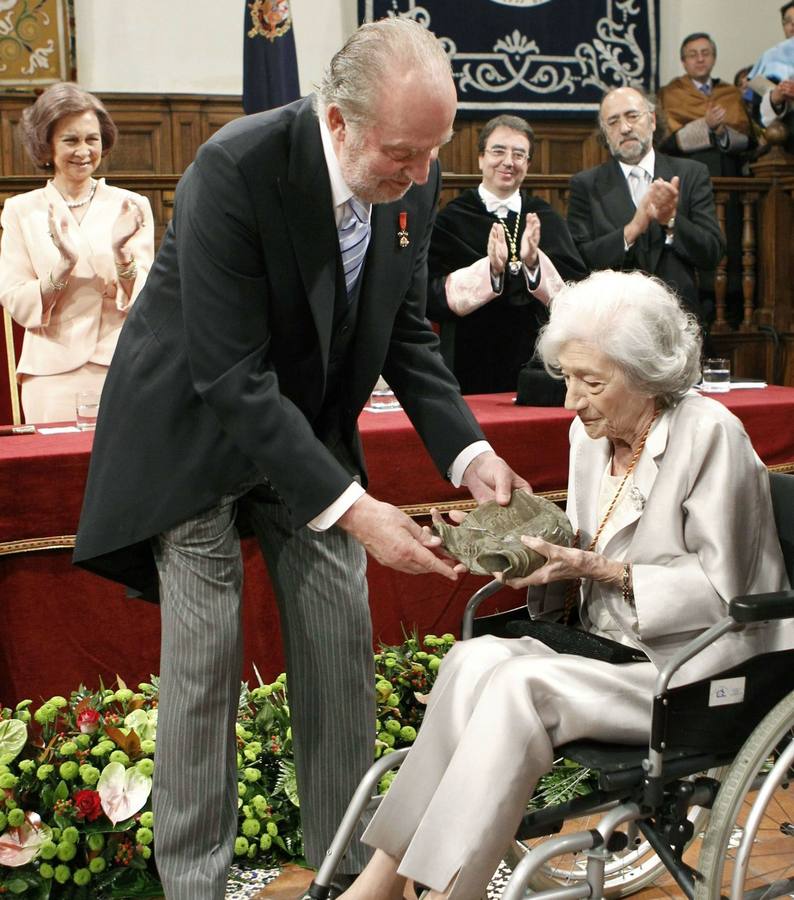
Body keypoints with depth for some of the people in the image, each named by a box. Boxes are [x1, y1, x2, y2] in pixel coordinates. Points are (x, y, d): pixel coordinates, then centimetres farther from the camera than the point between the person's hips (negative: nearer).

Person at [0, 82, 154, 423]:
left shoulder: (132, 206, 4)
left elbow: (144, 301, -2)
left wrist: (121, 252, -20)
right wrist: (64, 264, -19)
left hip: (123, 369, 0)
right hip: (53, 375, 0)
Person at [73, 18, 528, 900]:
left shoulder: (411, 182, -12)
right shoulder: (233, 171, -31)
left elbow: (404, 329, 0)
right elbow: (231, 376, -31)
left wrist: (466, 450, -14)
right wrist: (350, 507, -35)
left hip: (307, 427, 6)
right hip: (198, 427, -5)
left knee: (342, 642, 4)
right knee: (204, 659, -4)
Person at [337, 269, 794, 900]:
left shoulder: (711, 434, -13)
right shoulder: (593, 433, 9)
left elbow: (719, 589, -13)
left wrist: (598, 569, -20)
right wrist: (534, 550, -4)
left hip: (695, 677, -7)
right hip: (609, 650, 7)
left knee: (519, 684, -28)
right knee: (473, 658, -20)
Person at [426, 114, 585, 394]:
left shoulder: (546, 220, 9)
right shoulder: (451, 220, 0)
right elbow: (431, 297, -11)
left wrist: (535, 263, -19)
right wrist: (489, 269, -23)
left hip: (537, 366, 3)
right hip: (471, 369, -2)